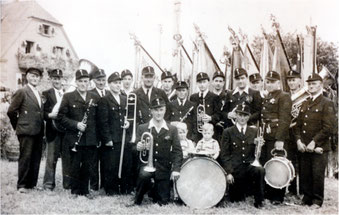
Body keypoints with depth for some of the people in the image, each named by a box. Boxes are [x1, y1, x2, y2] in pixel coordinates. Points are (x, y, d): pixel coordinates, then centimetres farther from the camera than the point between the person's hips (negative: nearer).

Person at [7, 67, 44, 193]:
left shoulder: (38, 94, 17)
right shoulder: (22, 92, -4)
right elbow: (11, 111, -6)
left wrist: (41, 128, 8)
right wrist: (18, 126, 1)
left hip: (38, 131, 7)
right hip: (26, 131, -6)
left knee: (36, 159, 9)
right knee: (25, 157, -3)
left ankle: (32, 183, 19)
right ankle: (22, 185, 7)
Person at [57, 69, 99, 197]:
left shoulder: (95, 98, 8)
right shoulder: (68, 97, 0)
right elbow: (61, 116, -4)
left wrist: (98, 136, 3)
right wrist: (76, 124, -15)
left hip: (91, 139, 2)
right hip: (74, 138, -2)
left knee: (88, 166, 8)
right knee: (75, 166, 6)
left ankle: (84, 190, 23)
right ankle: (75, 191, 20)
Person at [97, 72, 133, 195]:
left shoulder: (125, 99, 17)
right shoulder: (104, 100, -3)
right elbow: (103, 122, -8)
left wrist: (128, 122, 3)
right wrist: (107, 139, -13)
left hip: (125, 139, 6)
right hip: (111, 140, -5)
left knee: (126, 165, 7)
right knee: (111, 167, -1)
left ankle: (126, 189, 19)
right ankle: (111, 190, 12)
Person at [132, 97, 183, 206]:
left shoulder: (172, 130, 3)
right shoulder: (142, 128, 2)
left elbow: (177, 151, -1)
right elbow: (135, 147, -2)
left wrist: (176, 169, -14)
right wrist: (138, 147, -26)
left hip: (164, 168, 2)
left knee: (162, 202, 0)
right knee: (144, 175, -37)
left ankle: (153, 192, 35)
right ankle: (137, 200, -9)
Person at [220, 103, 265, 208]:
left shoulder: (254, 131, 10)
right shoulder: (228, 132, 1)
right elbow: (224, 155, -3)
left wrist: (256, 144, -11)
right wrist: (228, 172, -13)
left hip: (250, 166, 1)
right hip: (235, 169, -1)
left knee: (260, 170, -33)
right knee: (236, 200, 5)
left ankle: (258, 201, -16)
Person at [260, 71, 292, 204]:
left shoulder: (284, 97, -5)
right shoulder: (266, 98, 19)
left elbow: (284, 119, -13)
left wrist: (280, 139, -19)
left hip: (276, 138, -7)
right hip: (265, 137, 7)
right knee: (264, 165, 9)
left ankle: (278, 197, 8)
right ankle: (267, 193, 21)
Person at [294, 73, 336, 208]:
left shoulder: (327, 104, -4)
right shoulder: (304, 105, 17)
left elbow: (328, 128, -13)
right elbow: (298, 125, 16)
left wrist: (314, 142, -16)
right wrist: (298, 140, 0)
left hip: (319, 148, -6)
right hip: (304, 148, 6)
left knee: (317, 175, 0)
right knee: (304, 175, 9)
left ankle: (317, 201, 15)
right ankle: (307, 199, 23)